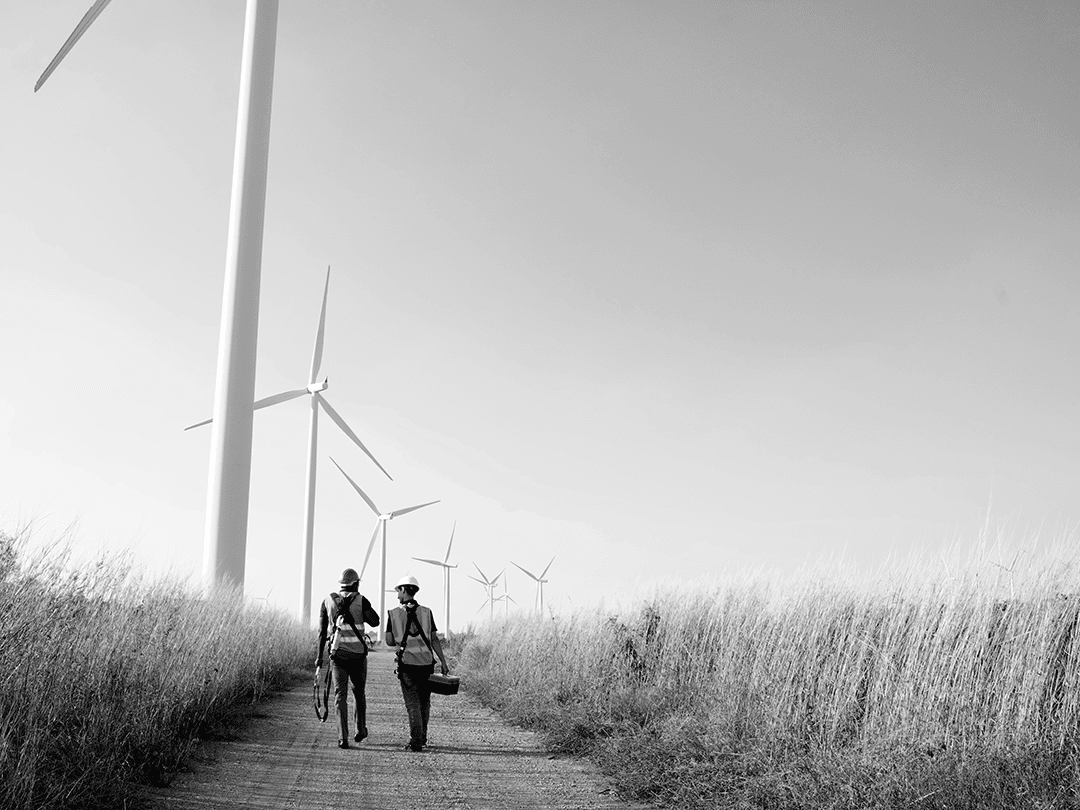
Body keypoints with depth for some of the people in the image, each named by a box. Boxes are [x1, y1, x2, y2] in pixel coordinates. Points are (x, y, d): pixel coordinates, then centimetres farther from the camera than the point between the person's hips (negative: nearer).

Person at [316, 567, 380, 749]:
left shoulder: (328, 601, 5)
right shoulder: (361, 600, -3)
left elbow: (322, 631, 6)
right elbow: (375, 622, -6)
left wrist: (319, 655, 10)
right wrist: (362, 612, 8)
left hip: (338, 653, 1)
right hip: (358, 653, -1)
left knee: (340, 695, 2)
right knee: (359, 692, 18)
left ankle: (343, 737, -6)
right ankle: (361, 729, 26)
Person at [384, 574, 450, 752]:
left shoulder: (393, 614, 0)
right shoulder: (426, 612, 3)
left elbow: (389, 642, 0)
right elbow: (434, 639, -1)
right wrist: (444, 663, 1)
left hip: (407, 664, -2)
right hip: (426, 662, 2)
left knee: (413, 704, 3)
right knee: (424, 703, 16)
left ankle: (416, 741, -4)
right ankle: (422, 738, 26)